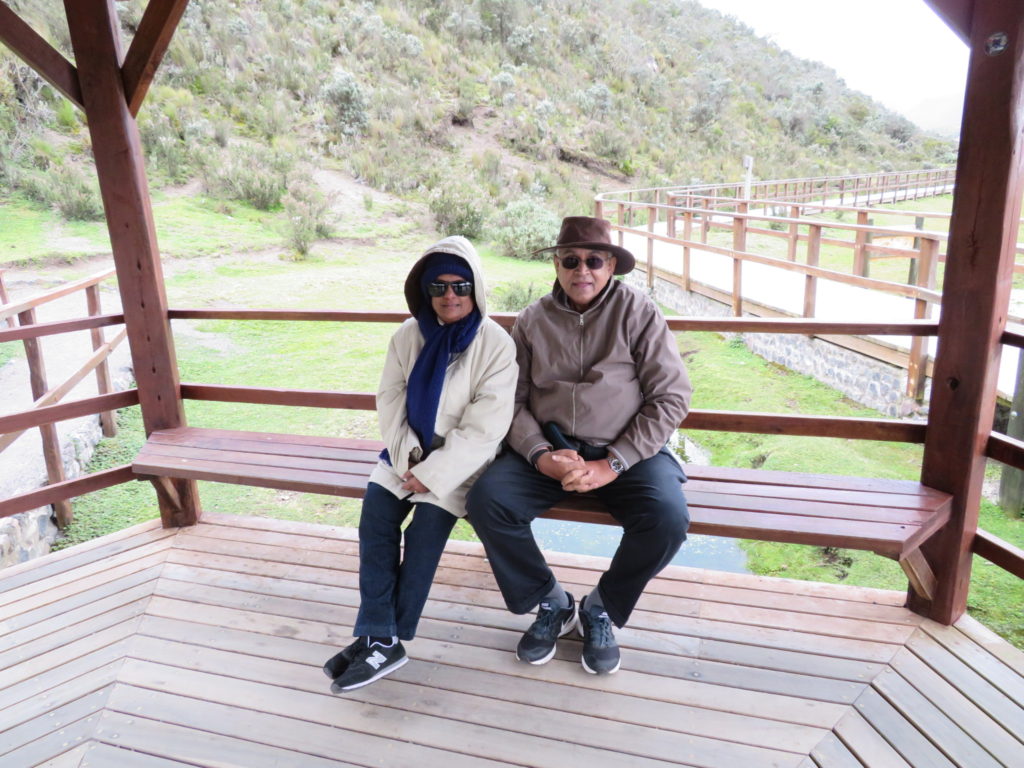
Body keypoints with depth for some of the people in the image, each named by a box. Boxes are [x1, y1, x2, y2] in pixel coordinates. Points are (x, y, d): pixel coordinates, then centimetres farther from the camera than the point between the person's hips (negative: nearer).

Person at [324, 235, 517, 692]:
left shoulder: (496, 345, -12)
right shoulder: (409, 335, 2)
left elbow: (484, 427, -16)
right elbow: (390, 398, 3)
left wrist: (433, 474, -20)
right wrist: (407, 458, -11)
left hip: (461, 458, -4)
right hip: (410, 451, 4)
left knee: (428, 520, -24)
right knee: (376, 508, -19)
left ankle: (388, 637, -7)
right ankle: (379, 637, -14)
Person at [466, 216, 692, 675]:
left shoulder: (637, 311, -4)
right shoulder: (534, 319, 4)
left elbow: (671, 397, -8)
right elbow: (513, 400, 3)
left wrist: (611, 465, -16)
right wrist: (541, 455, -16)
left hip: (625, 452, -2)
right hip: (550, 450, 2)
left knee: (668, 517, -29)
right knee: (486, 500, -22)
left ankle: (602, 608, 2)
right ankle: (552, 603, 4)